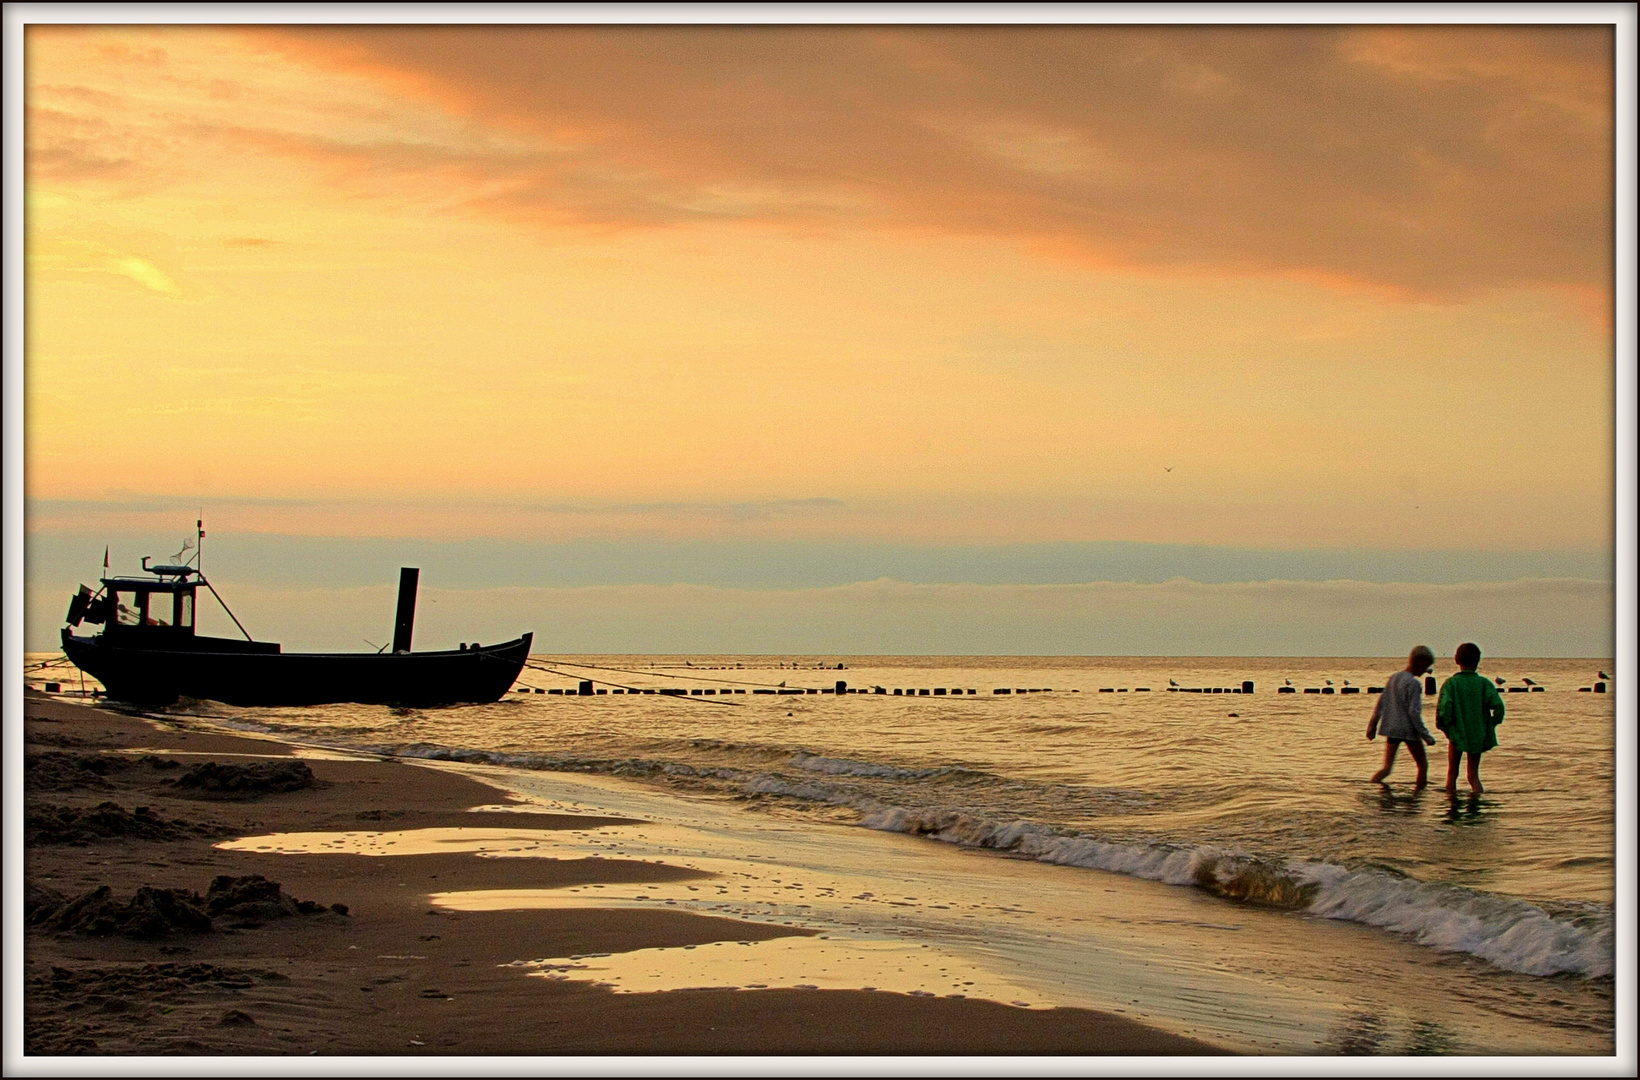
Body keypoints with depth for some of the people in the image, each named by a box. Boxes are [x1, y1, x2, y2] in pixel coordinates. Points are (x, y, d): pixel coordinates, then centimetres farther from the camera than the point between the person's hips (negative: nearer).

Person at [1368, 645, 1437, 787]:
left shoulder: (1393, 678, 8)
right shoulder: (1414, 684, -14)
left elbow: (1380, 704, 11)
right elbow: (1414, 712, -18)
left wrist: (1372, 725, 18)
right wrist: (1426, 735, -13)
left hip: (1391, 728, 7)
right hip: (1408, 729, -7)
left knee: (1387, 767, 4)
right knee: (1423, 764, 11)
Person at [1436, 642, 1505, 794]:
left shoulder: (1451, 683, -9)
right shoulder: (1484, 683, -4)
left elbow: (1443, 708, -19)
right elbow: (1498, 705, -13)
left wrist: (1443, 726, -3)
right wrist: (1493, 723, 3)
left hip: (1457, 733, -1)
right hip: (1478, 735, 1)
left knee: (1452, 772, 14)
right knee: (1474, 773, 13)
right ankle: (1478, 792, -9)